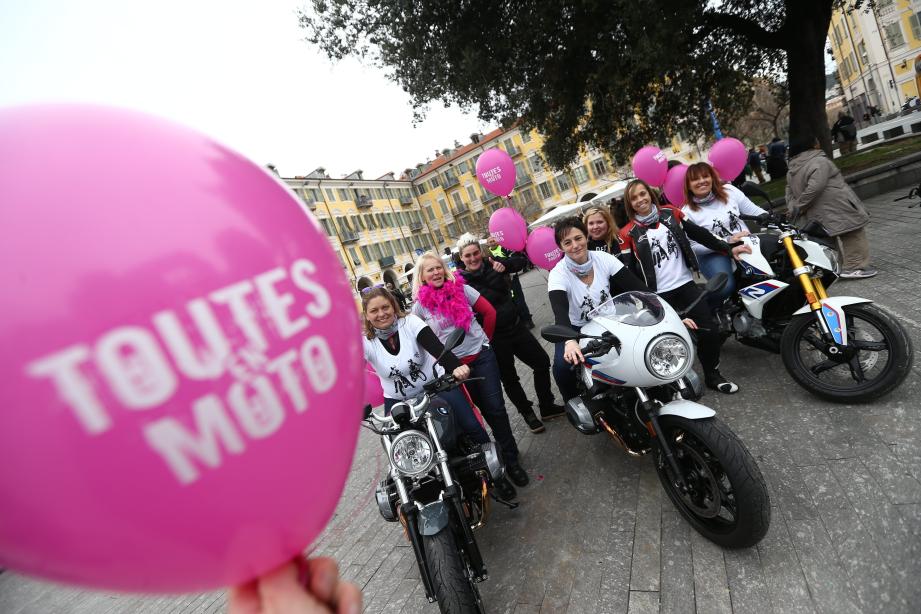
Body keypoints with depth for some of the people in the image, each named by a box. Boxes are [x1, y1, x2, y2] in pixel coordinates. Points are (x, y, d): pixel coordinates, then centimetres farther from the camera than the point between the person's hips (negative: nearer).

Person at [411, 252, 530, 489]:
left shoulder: (461, 288, -2)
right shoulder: (420, 305, -3)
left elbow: (490, 312, 5)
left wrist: (484, 339, 8)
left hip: (482, 356, 1)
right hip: (454, 365, 0)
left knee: (495, 407, 1)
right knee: (485, 409, 10)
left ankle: (511, 458, 18)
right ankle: (508, 453, 29)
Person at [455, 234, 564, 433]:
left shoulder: (491, 263, 0)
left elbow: (520, 261, -3)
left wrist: (504, 264, -19)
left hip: (516, 326, 5)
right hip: (494, 338, -5)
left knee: (542, 362, 12)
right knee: (509, 379, 11)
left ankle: (547, 406, 32)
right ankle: (528, 413, 35)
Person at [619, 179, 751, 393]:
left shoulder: (670, 213, 5)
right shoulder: (628, 233, -5)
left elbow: (699, 234, 11)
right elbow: (629, 272, -6)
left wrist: (728, 248, 8)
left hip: (685, 283, 4)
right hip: (659, 294, -3)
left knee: (709, 330, 3)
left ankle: (713, 375, 24)